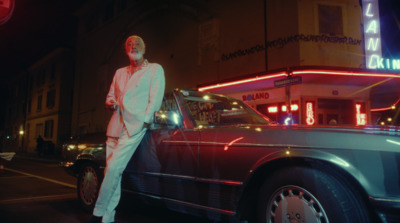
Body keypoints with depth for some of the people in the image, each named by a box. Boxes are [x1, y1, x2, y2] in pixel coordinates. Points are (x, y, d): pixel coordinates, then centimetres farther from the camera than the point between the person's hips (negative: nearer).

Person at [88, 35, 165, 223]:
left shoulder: (155, 69, 7)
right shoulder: (119, 72, 23)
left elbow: (155, 99, -2)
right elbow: (110, 96, 26)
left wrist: (144, 121, -11)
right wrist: (110, 103, 2)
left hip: (135, 125, -5)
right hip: (115, 126, 5)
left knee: (113, 168, -15)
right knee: (113, 171, 4)